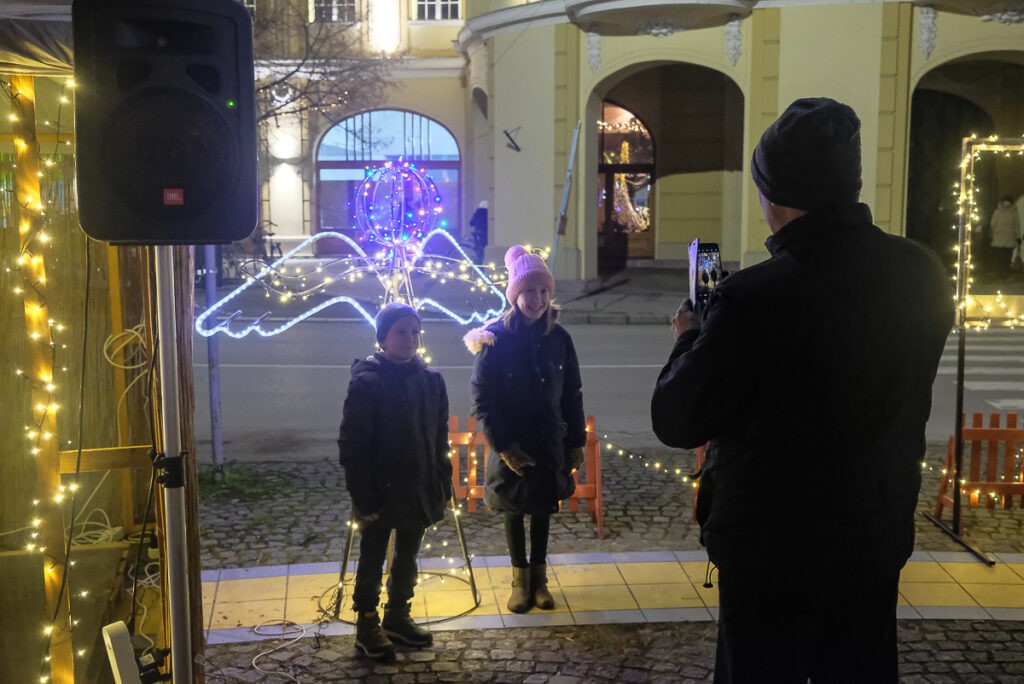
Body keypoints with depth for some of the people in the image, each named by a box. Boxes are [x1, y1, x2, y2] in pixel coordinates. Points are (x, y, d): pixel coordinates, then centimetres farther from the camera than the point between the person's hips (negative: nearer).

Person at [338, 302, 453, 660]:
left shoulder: (431, 380, 2)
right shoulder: (367, 382, -15)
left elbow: (440, 437, 9)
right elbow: (352, 443, -15)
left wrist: (443, 483, 5)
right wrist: (363, 497, -17)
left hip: (419, 491, 5)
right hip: (381, 492, -5)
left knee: (407, 558, 19)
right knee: (372, 560, 10)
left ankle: (398, 616, 36)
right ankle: (367, 624, 25)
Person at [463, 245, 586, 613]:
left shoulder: (558, 338, -3)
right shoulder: (495, 339, -13)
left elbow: (572, 395, 5)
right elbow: (482, 399, -12)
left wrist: (576, 442, 3)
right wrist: (503, 445, -16)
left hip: (550, 443, 3)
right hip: (512, 445, -3)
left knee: (543, 509, 13)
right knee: (514, 510, 10)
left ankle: (539, 578, 28)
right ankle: (520, 579, 25)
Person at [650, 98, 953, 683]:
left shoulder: (754, 298, -25)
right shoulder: (924, 275, -7)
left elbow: (675, 422, -16)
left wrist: (690, 339, 2)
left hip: (772, 549, -5)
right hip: (878, 537, 5)